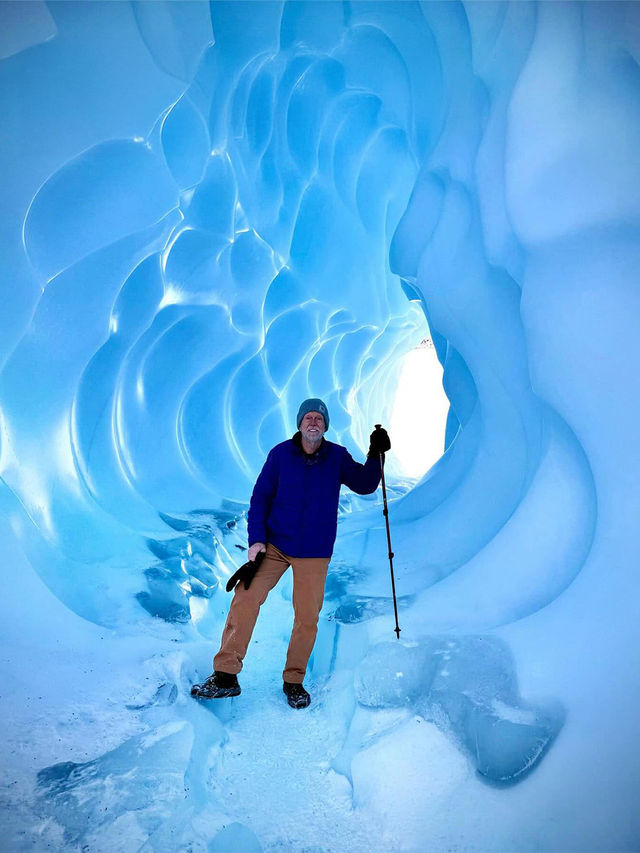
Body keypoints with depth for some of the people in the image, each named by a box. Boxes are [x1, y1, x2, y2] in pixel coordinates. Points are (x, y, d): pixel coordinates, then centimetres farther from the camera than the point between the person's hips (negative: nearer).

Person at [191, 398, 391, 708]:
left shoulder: (337, 457, 0)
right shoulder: (280, 453, -2)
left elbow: (364, 485, -5)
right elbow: (260, 498, 0)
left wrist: (375, 456, -19)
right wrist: (256, 540, -7)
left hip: (314, 553, 0)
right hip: (274, 545, 0)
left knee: (307, 618, 2)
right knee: (245, 599, -10)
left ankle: (293, 681, 24)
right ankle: (225, 676, 3)